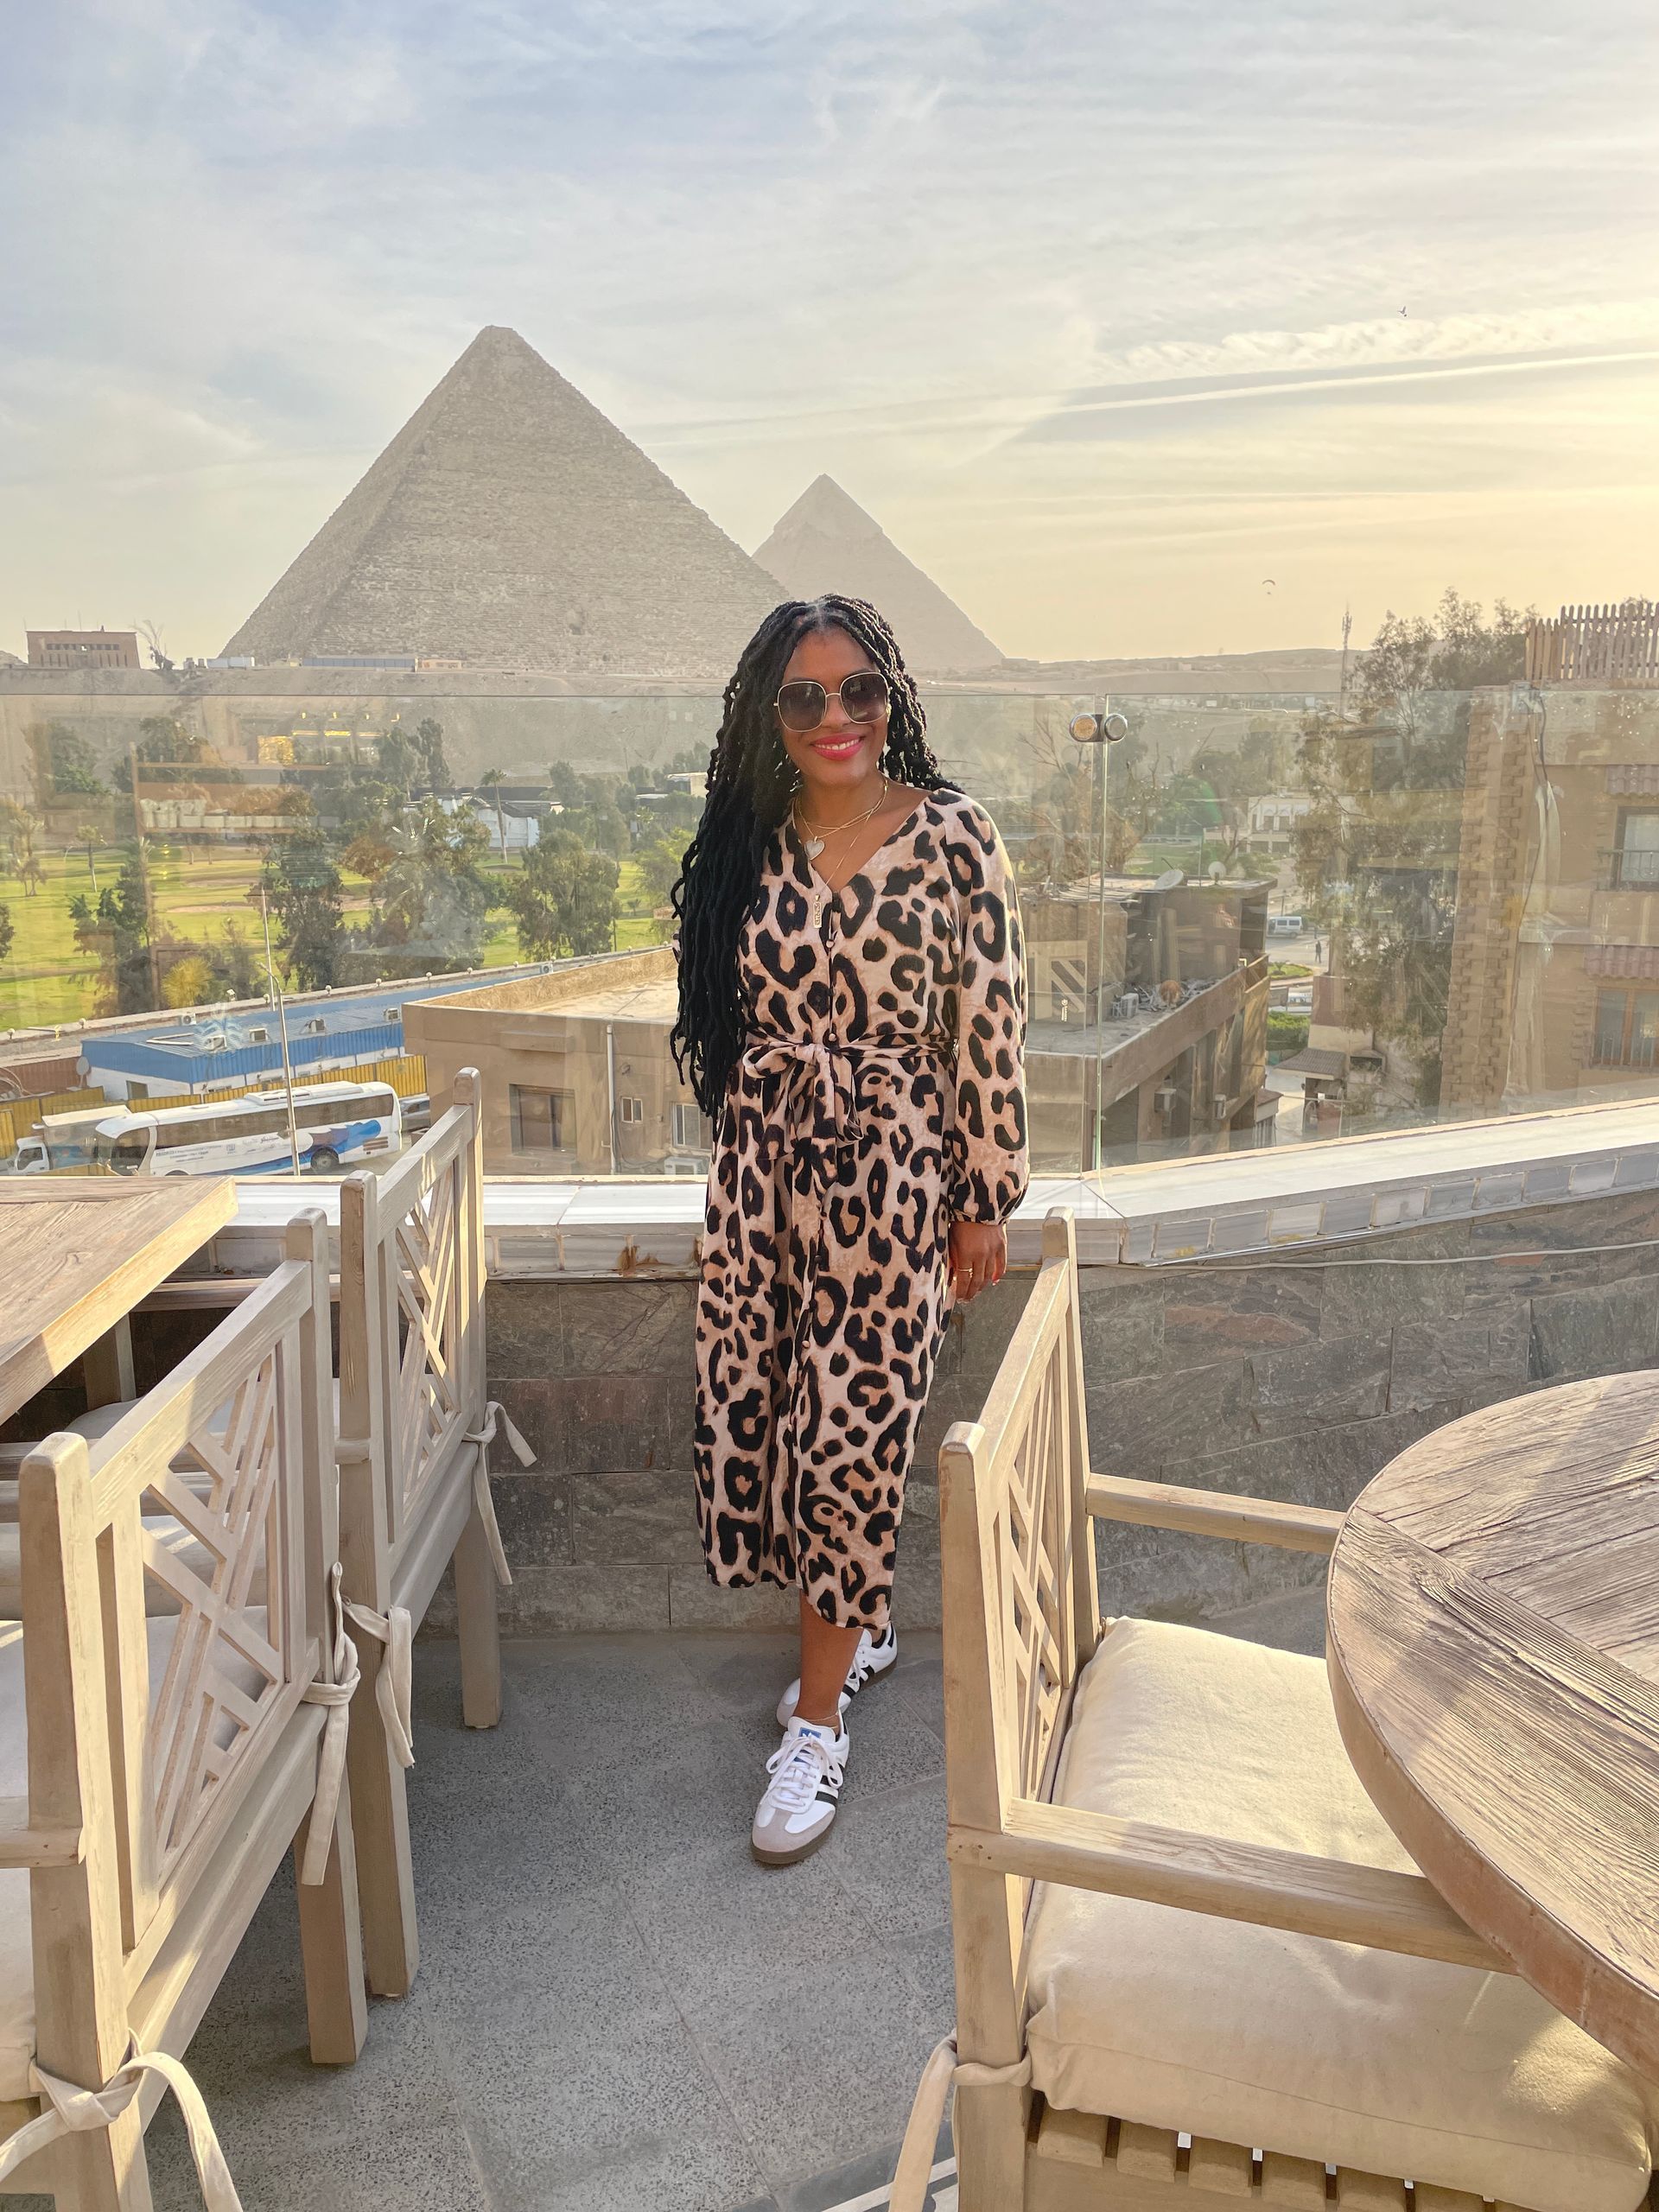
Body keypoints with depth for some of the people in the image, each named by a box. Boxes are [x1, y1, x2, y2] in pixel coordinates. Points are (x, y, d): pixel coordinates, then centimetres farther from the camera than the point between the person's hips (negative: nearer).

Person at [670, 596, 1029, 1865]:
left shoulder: (954, 836, -7)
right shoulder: (749, 843, 4)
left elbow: (988, 1029, -5)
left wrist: (985, 1201, -3)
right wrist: (758, 1130, 15)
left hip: (891, 1170, -4)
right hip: (762, 1165, 4)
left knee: (850, 1427, 0)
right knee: (761, 1411, 9)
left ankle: (818, 1724, 18)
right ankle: (861, 1630, 36)